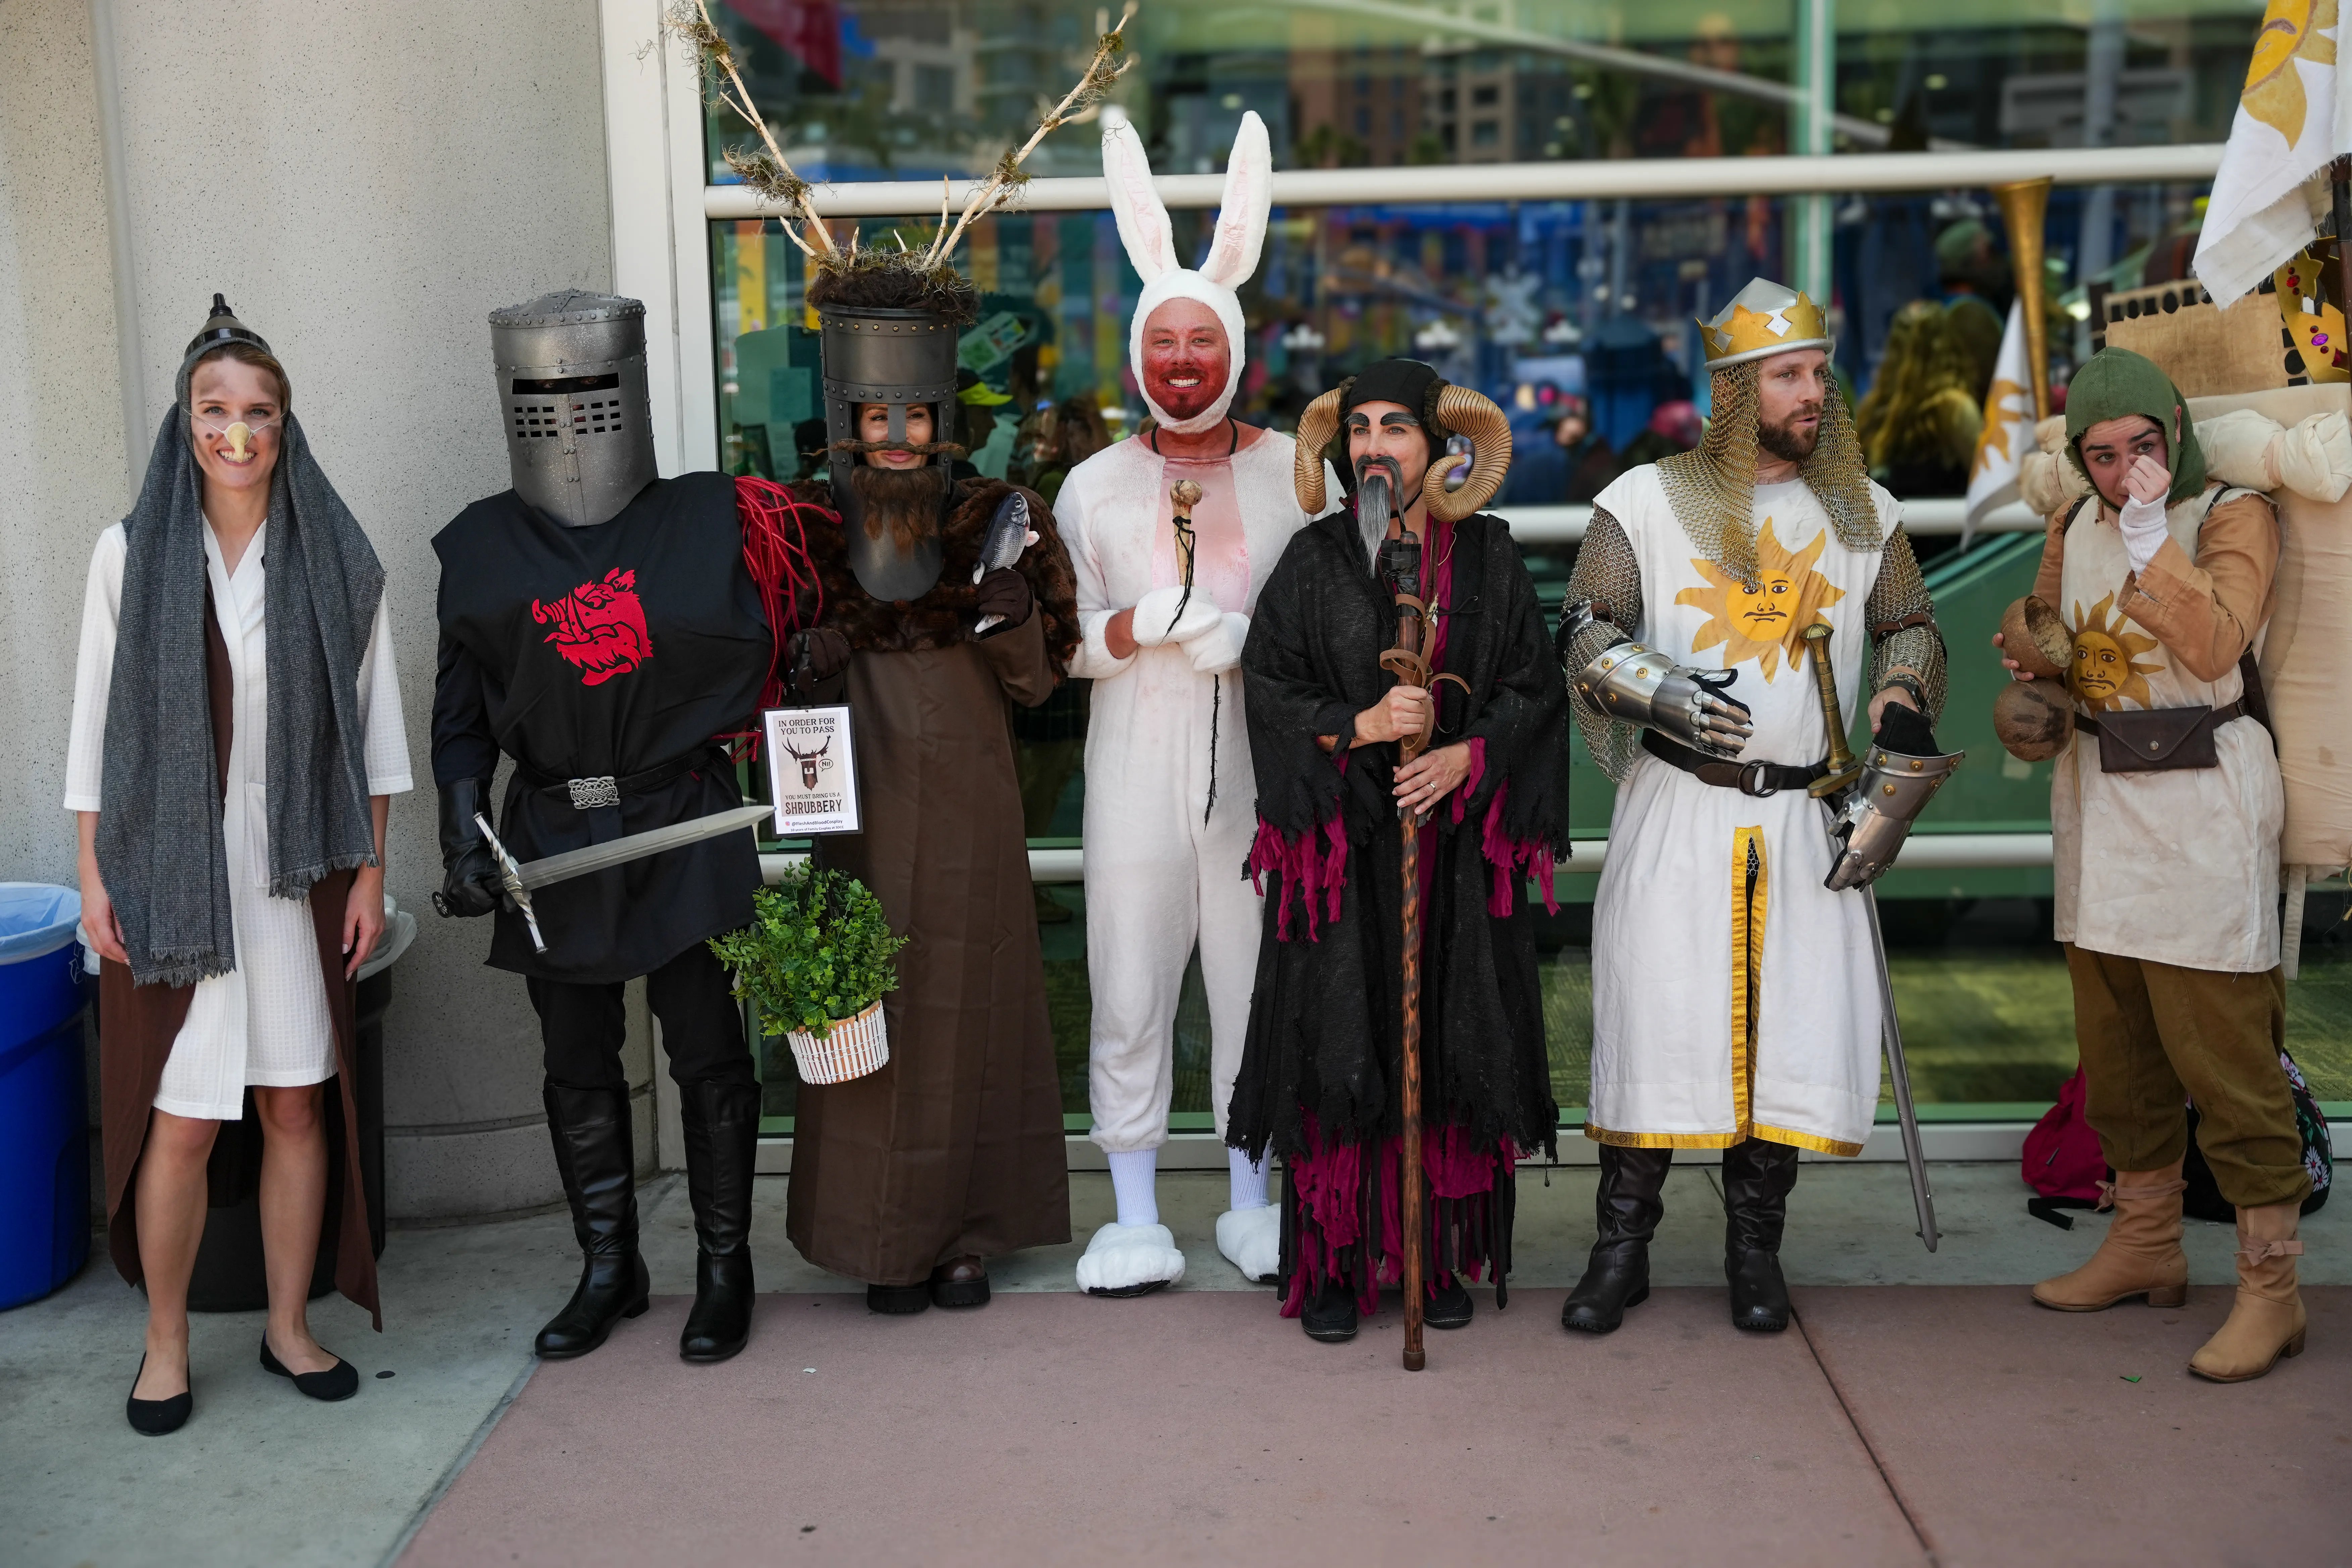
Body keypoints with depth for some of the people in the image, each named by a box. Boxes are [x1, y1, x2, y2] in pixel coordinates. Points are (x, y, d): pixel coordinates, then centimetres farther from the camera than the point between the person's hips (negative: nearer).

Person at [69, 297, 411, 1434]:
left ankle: (289, 1326, 24)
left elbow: (374, 721, 4)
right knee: (181, 1121, 0)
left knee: (296, 1106, 8)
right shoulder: (133, 551, -1)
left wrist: (370, 870, 2)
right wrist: (93, 876, -1)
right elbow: (97, 721, 2)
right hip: (171, 869, -1)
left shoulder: (336, 555, 1)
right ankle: (165, 1344, 19)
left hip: (298, 871, 1)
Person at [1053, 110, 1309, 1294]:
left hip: (1263, 767, 0)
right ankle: (1135, 1221, 14)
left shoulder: (1297, 473, 6)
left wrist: (1245, 637, -10)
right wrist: (1143, 624, -13)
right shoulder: (1094, 485, 8)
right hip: (1137, 772, 0)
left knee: (1261, 986, 5)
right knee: (1128, 995, 1)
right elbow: (1058, 643, 7)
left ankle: (1253, 1207, 21)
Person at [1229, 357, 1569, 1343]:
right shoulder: (1315, 559, 3)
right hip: (1343, 841, -1)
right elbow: (1267, 688, -2)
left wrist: (1464, 755, -12)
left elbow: (1536, 686, 4)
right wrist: (1362, 725, -16)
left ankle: (1441, 1257, 17)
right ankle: (1334, 1263, 9)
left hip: (1458, 839, 1)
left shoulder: (1487, 558, 6)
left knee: (1451, 1048, 4)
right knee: (1339, 1050, -2)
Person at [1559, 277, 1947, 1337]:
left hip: (1806, 816, 3)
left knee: (1798, 1028, 0)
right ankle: (1621, 1249, 11)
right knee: (1653, 1012, -4)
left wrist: (1900, 714, 2)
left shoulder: (1863, 514, 12)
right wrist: (1663, 691, -20)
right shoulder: (1647, 501, 2)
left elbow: (1911, 628, 21)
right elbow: (1585, 634, -2)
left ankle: (1754, 1249, 17)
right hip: (1677, 812, -3)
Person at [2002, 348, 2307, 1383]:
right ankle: (2144, 1248, 30)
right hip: (2098, 804, 7)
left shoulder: (2232, 517, -9)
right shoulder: (2073, 529, 10)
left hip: (2200, 810, -7)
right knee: (2116, 1048, 15)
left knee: (2223, 1054, -8)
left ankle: (2269, 1287, 1)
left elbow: (2214, 648, -25)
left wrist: (2150, 537, -27)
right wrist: (2034, 664, 3)